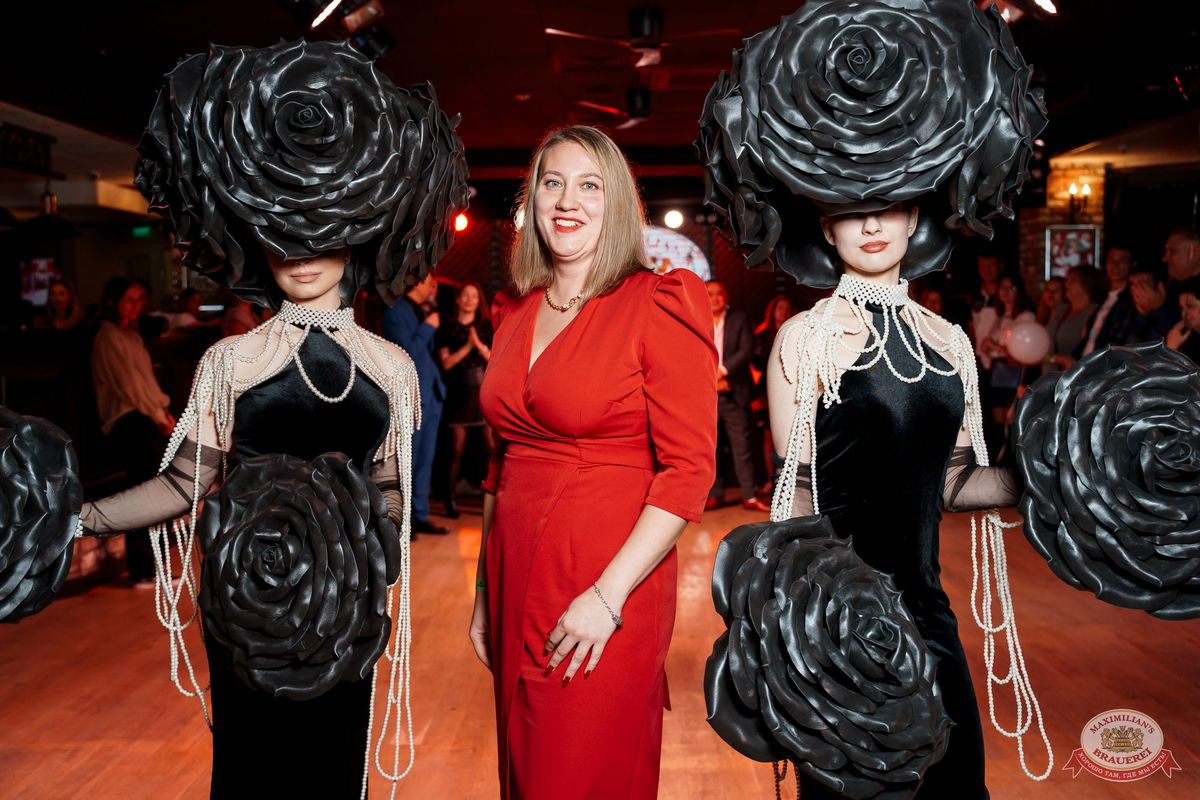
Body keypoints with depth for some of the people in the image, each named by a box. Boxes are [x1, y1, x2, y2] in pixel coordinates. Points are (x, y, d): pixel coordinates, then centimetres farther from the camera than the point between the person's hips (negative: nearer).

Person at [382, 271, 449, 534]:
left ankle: (420, 515, 19)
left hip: (432, 394, 8)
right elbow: (406, 353, -18)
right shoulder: (396, 311, -9)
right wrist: (428, 327, -13)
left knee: (425, 460, 12)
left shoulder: (426, 312, 14)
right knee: (407, 461, -3)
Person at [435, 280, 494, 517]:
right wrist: (467, 346, -12)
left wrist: (479, 345, -11)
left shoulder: (486, 327, 12)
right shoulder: (447, 329, 8)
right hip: (459, 395, -1)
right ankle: (450, 499, 9)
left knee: (494, 448, -6)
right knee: (457, 449, 0)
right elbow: (446, 363, -1)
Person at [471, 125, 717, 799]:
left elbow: (688, 471, -14)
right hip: (516, 582, 6)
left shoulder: (658, 307, -9)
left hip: (608, 595, -6)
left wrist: (608, 596, -19)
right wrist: (486, 594, 14)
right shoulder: (516, 314, 10)